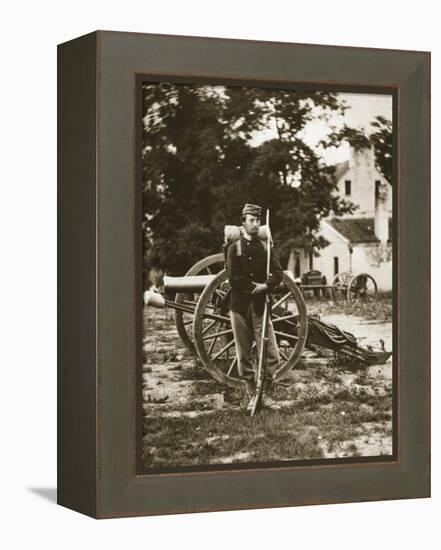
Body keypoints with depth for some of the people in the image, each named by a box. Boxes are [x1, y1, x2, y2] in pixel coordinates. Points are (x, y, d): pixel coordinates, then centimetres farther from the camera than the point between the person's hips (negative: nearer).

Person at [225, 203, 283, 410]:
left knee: (272, 355, -6)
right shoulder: (234, 248, 2)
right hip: (239, 306, -2)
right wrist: (255, 286, -8)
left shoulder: (265, 247, 10)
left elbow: (278, 274, 2)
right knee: (244, 355, 3)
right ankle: (251, 395, 13)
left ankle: (264, 393, 7)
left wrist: (265, 286, -15)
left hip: (260, 306, 2)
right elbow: (233, 279, -7)